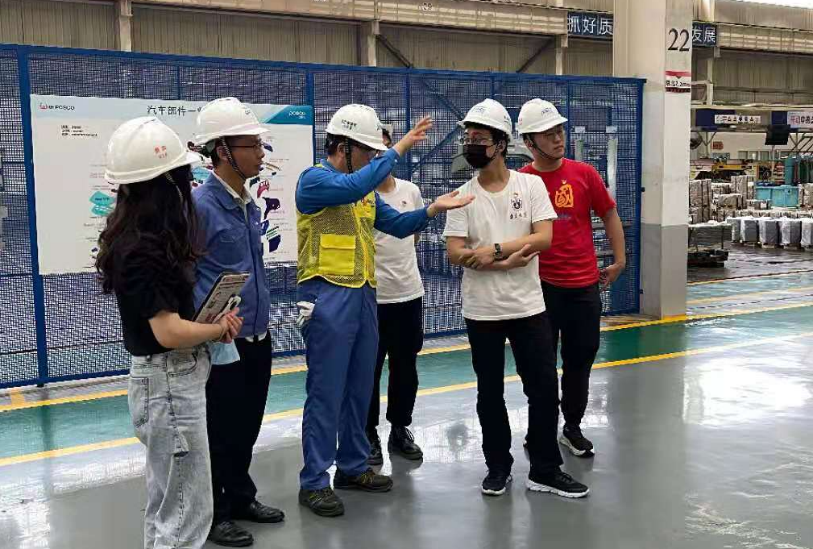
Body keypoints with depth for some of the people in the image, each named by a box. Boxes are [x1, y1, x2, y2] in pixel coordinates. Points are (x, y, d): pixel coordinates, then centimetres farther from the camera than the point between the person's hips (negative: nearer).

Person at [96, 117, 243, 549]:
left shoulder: (142, 237, 5)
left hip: (169, 378, 10)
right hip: (169, 383, -10)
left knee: (165, 502, 23)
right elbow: (170, 332, -27)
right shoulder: (142, 250, -24)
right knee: (186, 512, 2)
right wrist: (219, 329, -9)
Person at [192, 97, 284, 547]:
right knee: (220, 432, 7)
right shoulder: (199, 205, -18)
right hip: (223, 343, -7)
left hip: (258, 337, 7)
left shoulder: (249, 203, 7)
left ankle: (240, 497, 36)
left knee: (247, 427, 19)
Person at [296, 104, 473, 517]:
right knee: (326, 392, -4)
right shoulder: (313, 179, -9)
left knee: (359, 388, 14)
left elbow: (397, 225, 17)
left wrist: (432, 209, 1)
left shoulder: (366, 191, 16)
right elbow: (352, 187, -28)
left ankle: (353, 467, 26)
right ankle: (314, 481, 5)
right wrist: (398, 149, -24)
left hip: (363, 296, 8)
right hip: (328, 297, -8)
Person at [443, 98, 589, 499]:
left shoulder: (531, 184, -2)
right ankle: (498, 467, 27)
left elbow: (544, 238, -12)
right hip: (482, 311, 1)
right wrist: (508, 261, -17)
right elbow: (455, 253, -9)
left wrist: (494, 248, -18)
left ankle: (545, 471, 17)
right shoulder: (463, 195, -1)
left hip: (529, 307, 0)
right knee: (490, 393, 10)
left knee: (544, 389, 3)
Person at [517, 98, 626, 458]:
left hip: (585, 284, 2)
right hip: (541, 285, -2)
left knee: (580, 359, 11)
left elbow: (609, 215, 10)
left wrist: (619, 260, 8)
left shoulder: (584, 173, 0)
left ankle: (573, 428, 27)